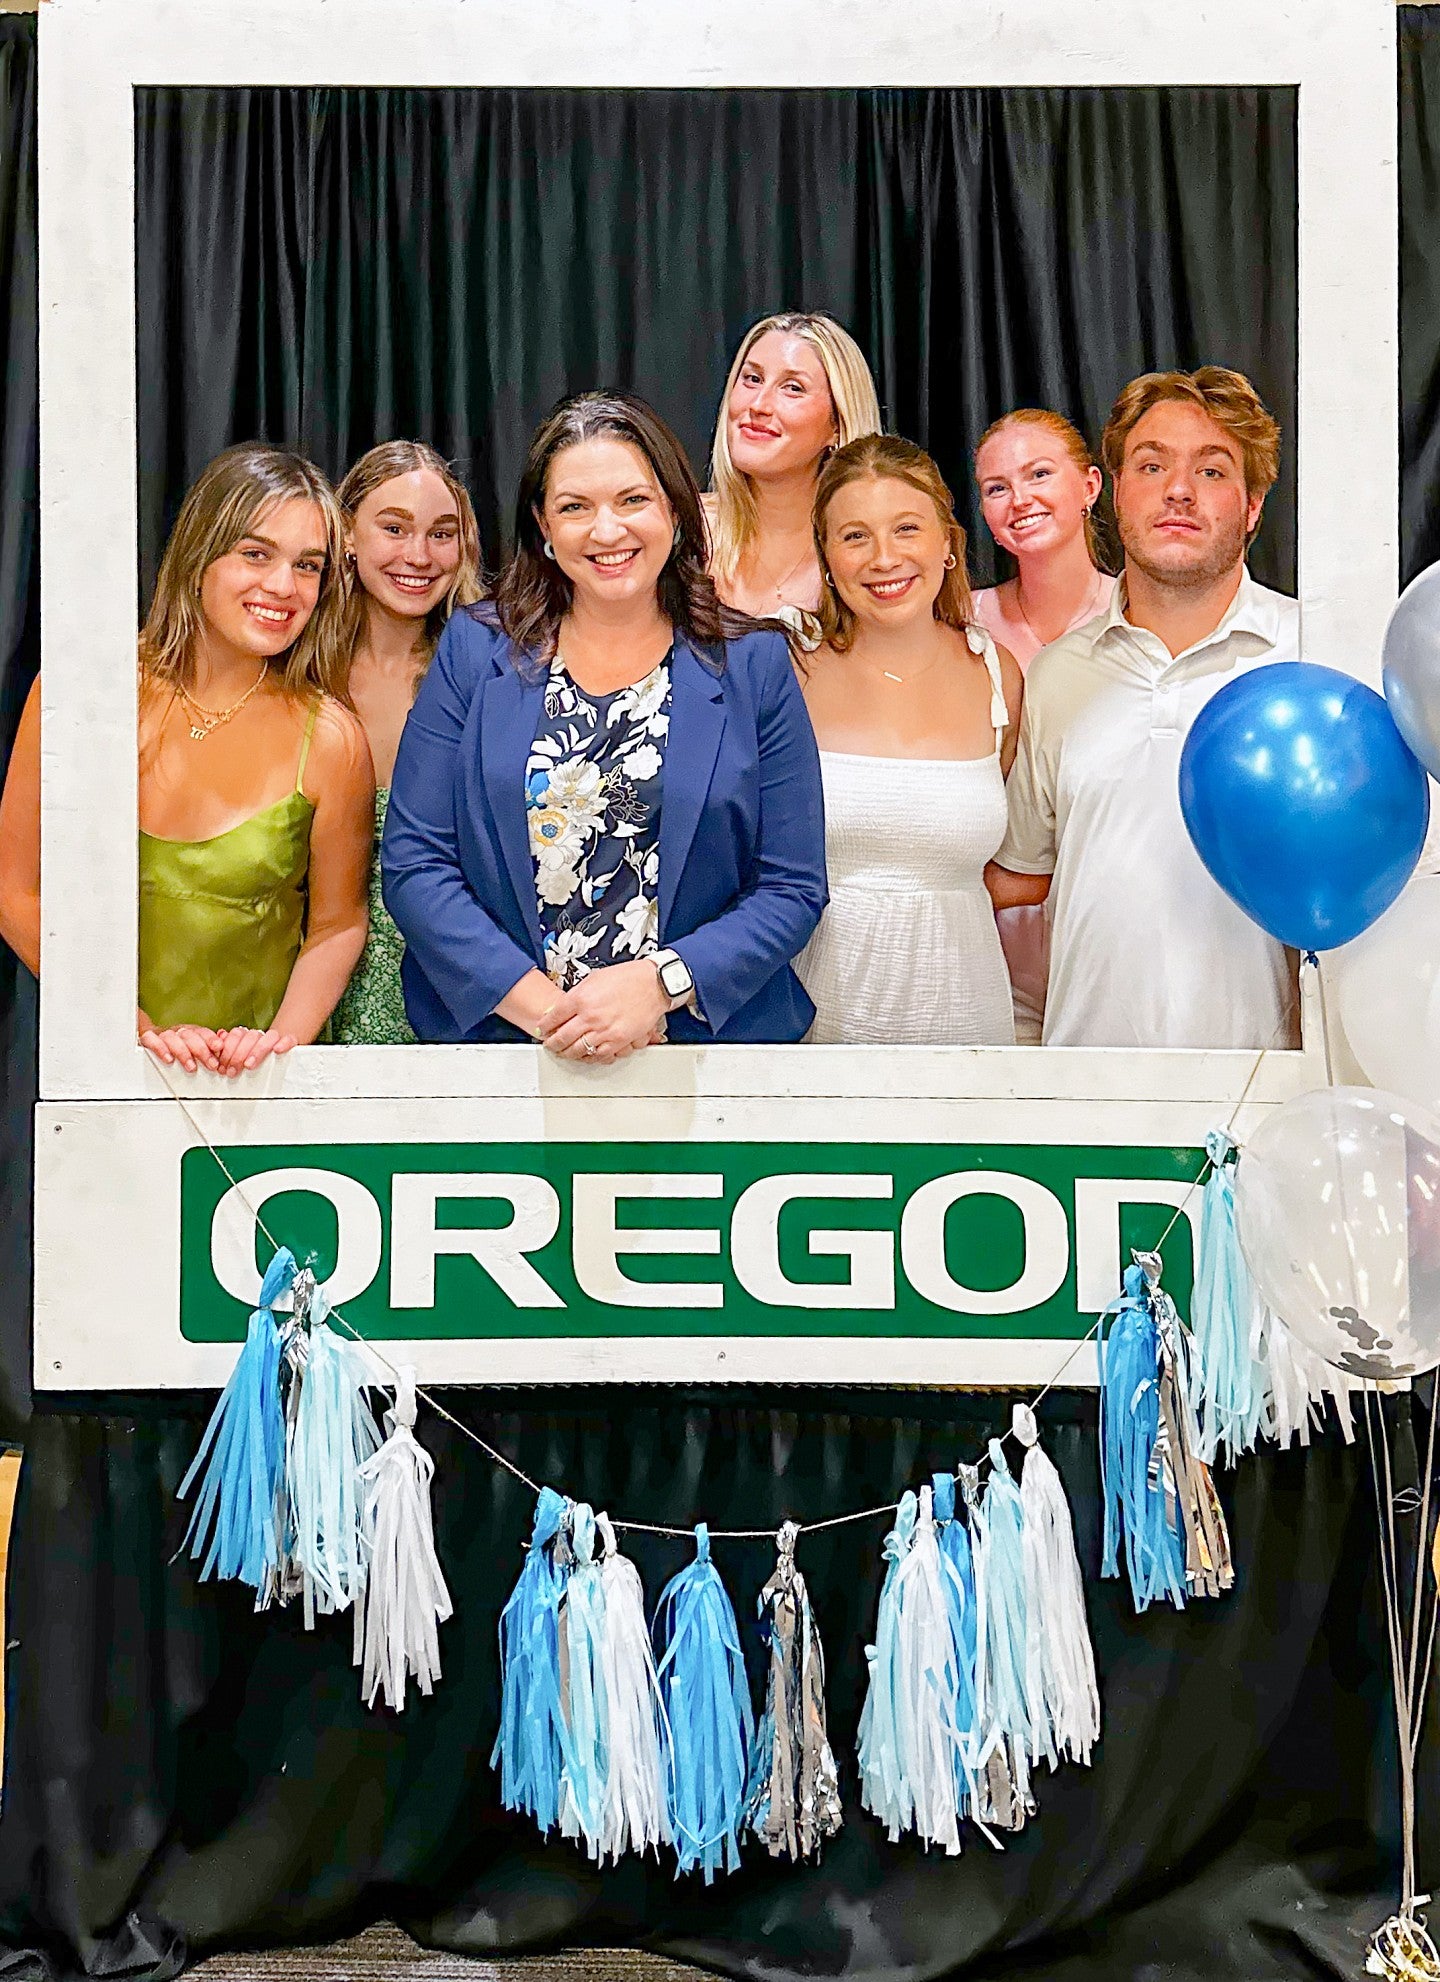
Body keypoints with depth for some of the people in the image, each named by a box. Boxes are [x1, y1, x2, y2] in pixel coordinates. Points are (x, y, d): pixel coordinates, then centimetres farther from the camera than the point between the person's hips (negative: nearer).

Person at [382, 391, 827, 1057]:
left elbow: (793, 887, 3)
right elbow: (414, 863, 2)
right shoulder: (474, 651, 7)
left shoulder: (754, 664, 6)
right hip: (495, 1037, 2)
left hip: (706, 1039, -1)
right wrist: (537, 1003, -10)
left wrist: (660, 983, -12)